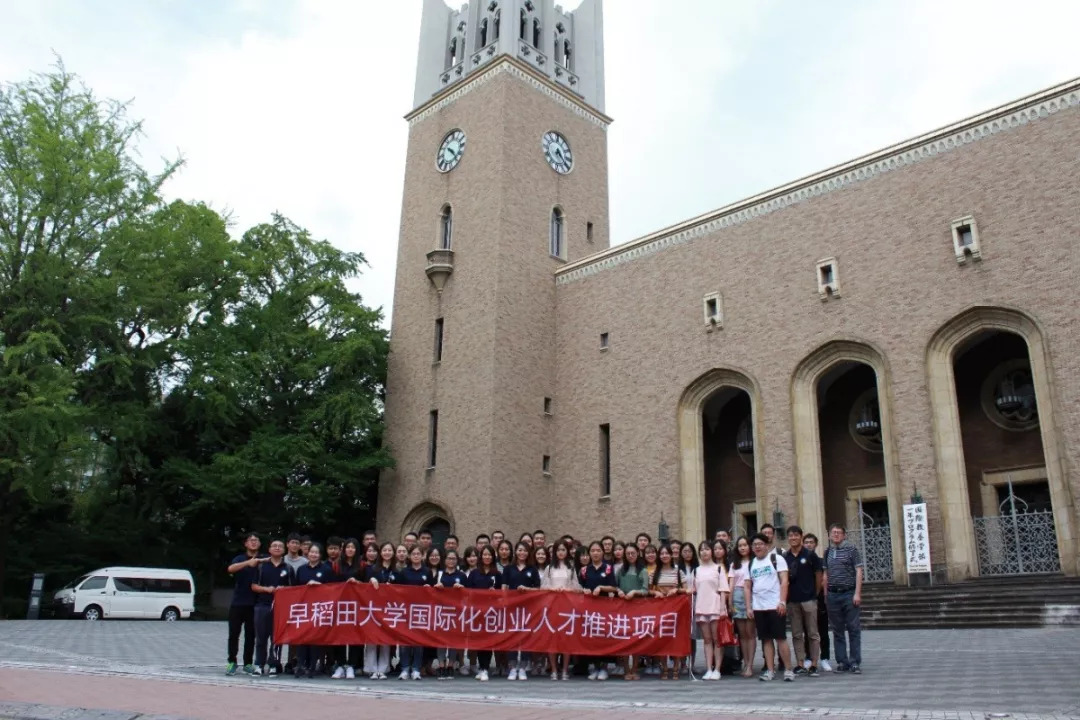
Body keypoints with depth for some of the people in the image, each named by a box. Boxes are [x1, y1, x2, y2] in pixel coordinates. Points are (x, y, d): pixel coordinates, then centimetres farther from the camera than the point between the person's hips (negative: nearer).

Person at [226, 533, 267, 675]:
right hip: (238, 603, 0)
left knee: (251, 634, 5)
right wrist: (248, 562, -32)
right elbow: (231, 569, -16)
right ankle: (232, 662, 10)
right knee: (234, 633, 0)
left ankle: (248, 663, 13)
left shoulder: (265, 559, 8)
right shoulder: (239, 559, 4)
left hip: (255, 603, 0)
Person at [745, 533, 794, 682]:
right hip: (758, 607, 5)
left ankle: (788, 670, 3)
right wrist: (748, 606, 6)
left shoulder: (776, 559, 0)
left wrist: (782, 602, -16)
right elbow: (748, 587, 15)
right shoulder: (751, 564, 14)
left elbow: (784, 581, -7)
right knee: (766, 639, 6)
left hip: (775, 605, -4)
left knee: (781, 638, -3)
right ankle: (770, 670, 11)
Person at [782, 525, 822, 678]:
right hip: (792, 601, 3)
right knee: (797, 635, 7)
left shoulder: (810, 555, -2)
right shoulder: (784, 557, 5)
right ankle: (800, 665, 12)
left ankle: (814, 665, 6)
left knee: (813, 634, 2)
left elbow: (818, 575, 3)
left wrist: (815, 593, 5)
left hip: (809, 599, -3)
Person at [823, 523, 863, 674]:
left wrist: (857, 593, -11)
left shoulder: (851, 549, -1)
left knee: (854, 629, -1)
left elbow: (858, 571, -4)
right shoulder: (827, 552, 10)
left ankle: (855, 663, 6)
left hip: (849, 593, -4)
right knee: (837, 630, 7)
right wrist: (825, 594, 9)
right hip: (833, 595, 4)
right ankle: (842, 662, 14)